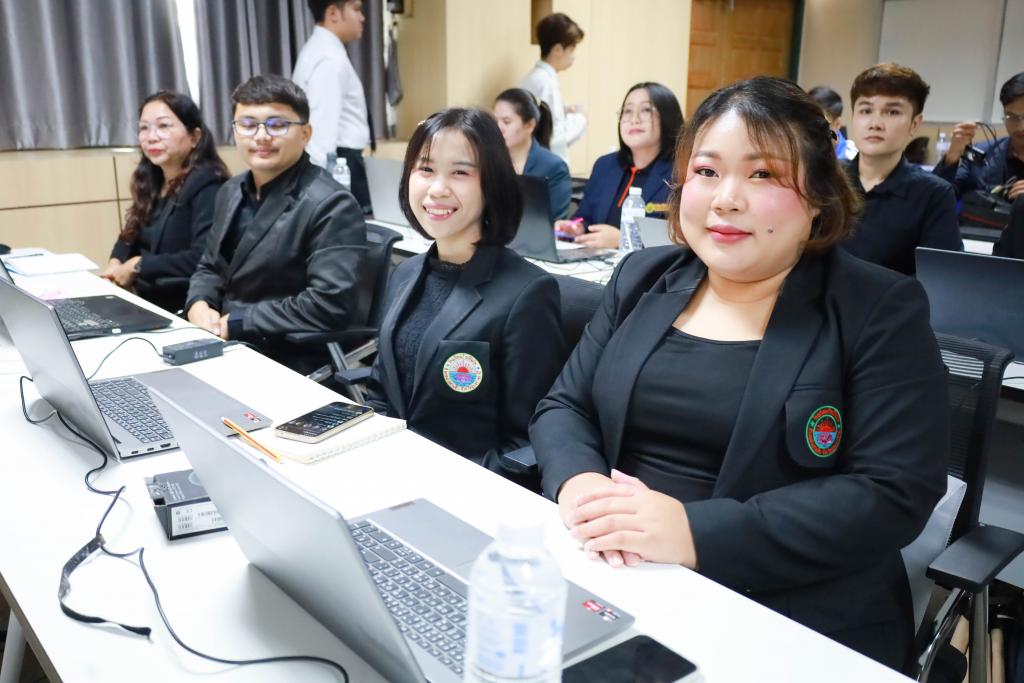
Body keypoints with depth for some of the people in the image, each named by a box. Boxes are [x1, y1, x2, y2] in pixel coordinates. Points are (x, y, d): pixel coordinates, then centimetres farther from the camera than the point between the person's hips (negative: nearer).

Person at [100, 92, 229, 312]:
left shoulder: (206, 185, -15)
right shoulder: (152, 182, 10)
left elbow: (202, 259, -27)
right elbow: (131, 235, 20)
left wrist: (138, 265, -14)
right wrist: (115, 264, -2)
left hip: (184, 309, -7)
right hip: (147, 302, 7)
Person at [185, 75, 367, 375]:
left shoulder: (331, 206, -17)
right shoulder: (231, 192, 10)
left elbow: (331, 305, -25)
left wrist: (236, 323, -19)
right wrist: (199, 305, -5)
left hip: (288, 367, -7)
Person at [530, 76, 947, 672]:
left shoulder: (881, 311, -5)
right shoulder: (643, 279, 8)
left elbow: (894, 495, -13)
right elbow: (563, 406, 8)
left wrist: (694, 532, -23)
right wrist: (580, 482, -15)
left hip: (788, 625, -3)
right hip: (613, 584, 4)